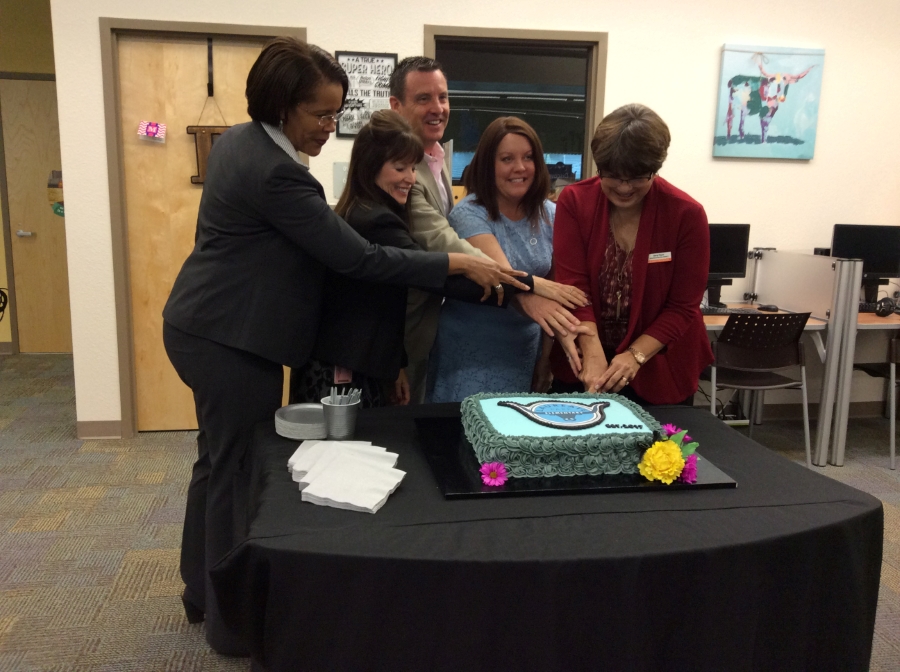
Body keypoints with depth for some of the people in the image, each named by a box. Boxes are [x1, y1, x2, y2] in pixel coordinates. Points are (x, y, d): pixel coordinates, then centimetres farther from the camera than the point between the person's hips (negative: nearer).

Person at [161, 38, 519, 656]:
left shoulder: (237, 141, 8)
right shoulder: (276, 172, -24)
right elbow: (358, 257, -23)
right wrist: (459, 265, -20)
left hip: (202, 327, 10)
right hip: (233, 341, -10)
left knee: (218, 460, 20)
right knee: (241, 472, 2)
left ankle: (203, 592, 38)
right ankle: (234, 625, 19)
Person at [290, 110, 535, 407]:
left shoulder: (360, 214, 13)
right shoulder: (375, 221, -19)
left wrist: (395, 364, 13)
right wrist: (527, 284, -26)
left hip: (347, 367, 10)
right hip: (344, 374, -10)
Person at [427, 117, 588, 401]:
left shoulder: (549, 215, 3)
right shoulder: (469, 214, -12)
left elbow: (557, 289, 6)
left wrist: (547, 356, 4)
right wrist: (538, 287, -44)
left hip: (526, 352, 4)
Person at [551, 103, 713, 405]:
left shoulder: (687, 214, -12)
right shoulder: (574, 202, -9)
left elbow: (683, 307, -10)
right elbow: (573, 286, -14)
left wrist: (635, 356, -22)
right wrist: (593, 355, -26)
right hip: (583, 364, 1)